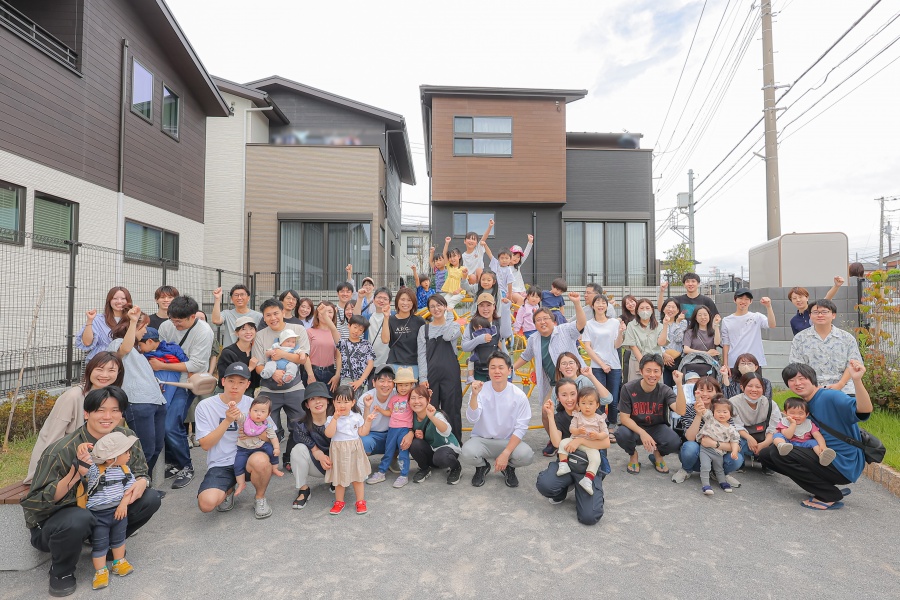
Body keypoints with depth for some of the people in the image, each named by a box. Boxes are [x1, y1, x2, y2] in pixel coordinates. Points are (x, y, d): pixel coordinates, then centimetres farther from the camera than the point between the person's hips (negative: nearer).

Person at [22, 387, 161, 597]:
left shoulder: (127, 438, -12)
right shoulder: (62, 451, -25)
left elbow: (140, 471, 0)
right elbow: (35, 501, -21)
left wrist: (141, 482, -24)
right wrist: (75, 474, -37)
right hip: (55, 520, -4)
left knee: (150, 499, -14)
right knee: (78, 520, -37)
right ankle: (61, 572, -3)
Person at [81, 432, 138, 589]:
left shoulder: (124, 469, -4)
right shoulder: (95, 470, -18)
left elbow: (130, 487, -1)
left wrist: (123, 504, -13)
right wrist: (82, 451, -46)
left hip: (119, 510, 5)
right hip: (98, 514, -4)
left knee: (119, 539, 20)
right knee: (99, 545, 8)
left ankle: (119, 562, 40)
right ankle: (100, 571, 26)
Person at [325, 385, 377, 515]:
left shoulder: (357, 417, -2)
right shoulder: (331, 418, -9)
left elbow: (362, 432, 3)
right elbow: (329, 434, -22)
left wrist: (368, 421, -8)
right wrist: (335, 418, -27)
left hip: (354, 451, 1)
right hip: (339, 451, -1)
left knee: (358, 477, 11)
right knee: (339, 478, 12)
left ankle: (360, 502, 24)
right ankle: (339, 502, 31)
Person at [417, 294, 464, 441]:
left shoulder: (453, 325, 9)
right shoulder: (424, 329, 10)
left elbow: (448, 336, -15)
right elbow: (422, 355, 3)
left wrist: (447, 315, 0)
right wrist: (423, 378, -8)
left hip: (450, 373, -1)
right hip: (430, 374, 1)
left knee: (451, 409, 3)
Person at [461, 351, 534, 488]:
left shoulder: (519, 396, -12)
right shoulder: (481, 391, -11)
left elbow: (521, 428, -10)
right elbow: (472, 420, -23)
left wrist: (505, 453, -20)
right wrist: (474, 395, -39)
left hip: (508, 441, 0)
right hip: (481, 439, 0)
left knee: (527, 455, -30)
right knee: (467, 453, -31)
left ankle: (509, 468, 8)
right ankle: (482, 466, 7)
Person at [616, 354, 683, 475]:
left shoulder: (665, 390, -13)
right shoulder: (628, 388, -17)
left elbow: (680, 411, -31)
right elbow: (624, 417, -15)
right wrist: (642, 433, -29)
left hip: (657, 428, 1)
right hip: (634, 428, -1)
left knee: (674, 442, -30)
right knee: (621, 435, -35)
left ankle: (657, 454, 9)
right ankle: (633, 454, 4)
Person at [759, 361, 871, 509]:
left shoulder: (830, 397, -15)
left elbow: (864, 411, -34)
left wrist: (856, 380, -47)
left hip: (844, 464, -9)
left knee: (779, 453, -24)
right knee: (766, 454, 7)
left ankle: (830, 496, -7)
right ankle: (827, 487, 7)